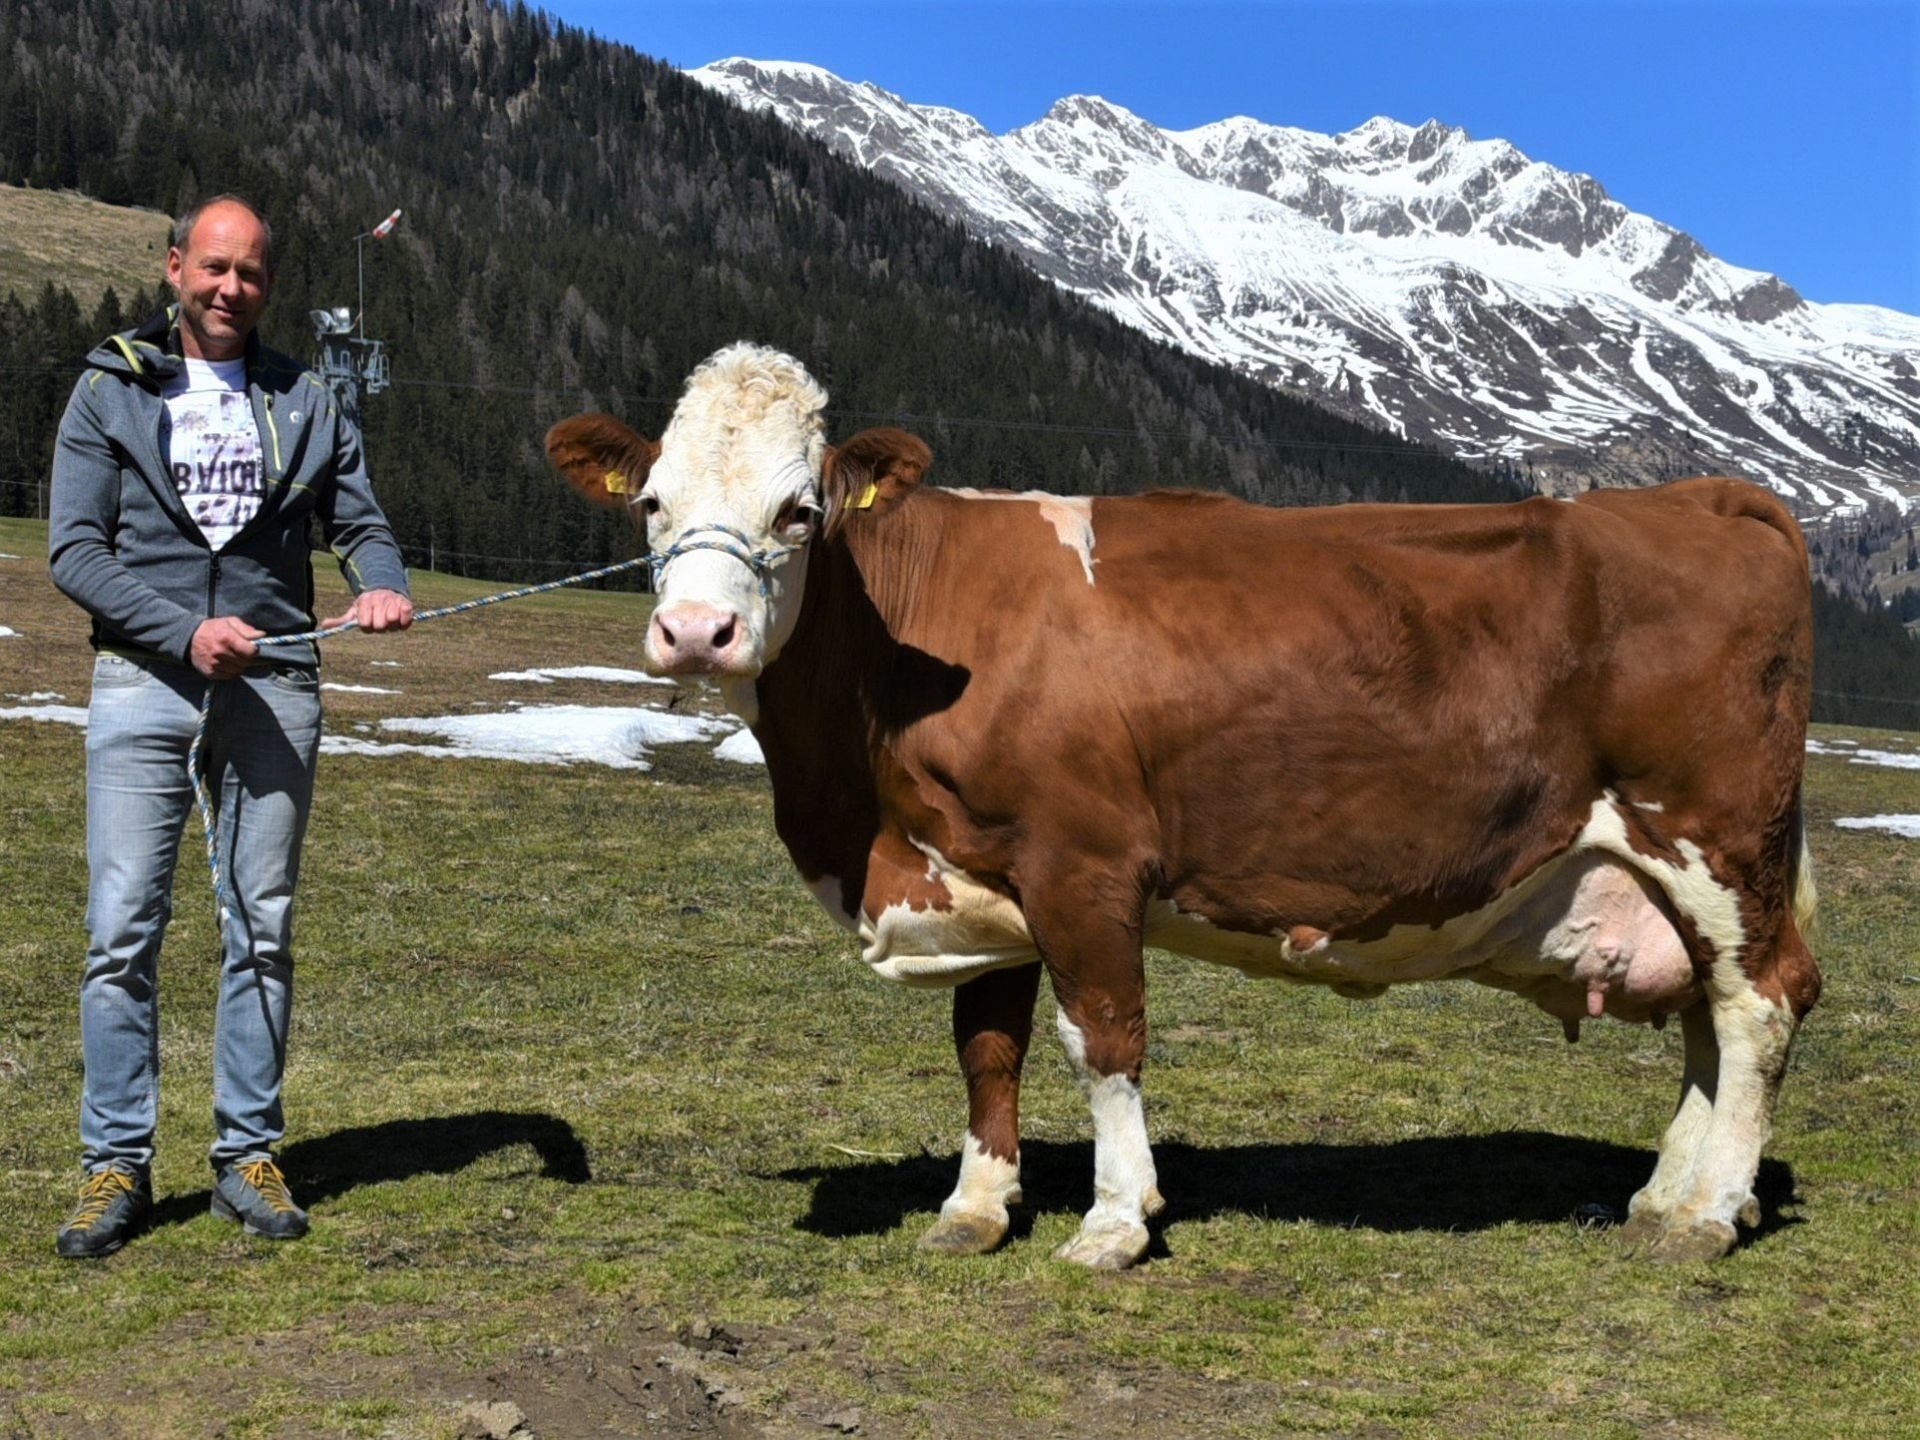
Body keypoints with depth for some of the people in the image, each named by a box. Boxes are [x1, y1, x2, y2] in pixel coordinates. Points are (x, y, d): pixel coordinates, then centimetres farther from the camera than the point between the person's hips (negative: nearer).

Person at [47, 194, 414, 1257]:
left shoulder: (304, 402, 12)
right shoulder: (110, 391, 5)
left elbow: (359, 521, 11)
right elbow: (73, 551, -1)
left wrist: (383, 584, -12)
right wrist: (186, 631, -14)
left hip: (273, 688, 2)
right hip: (143, 682, -2)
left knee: (263, 928, 5)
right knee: (124, 928, -5)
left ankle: (248, 1157, 14)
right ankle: (117, 1166, 5)